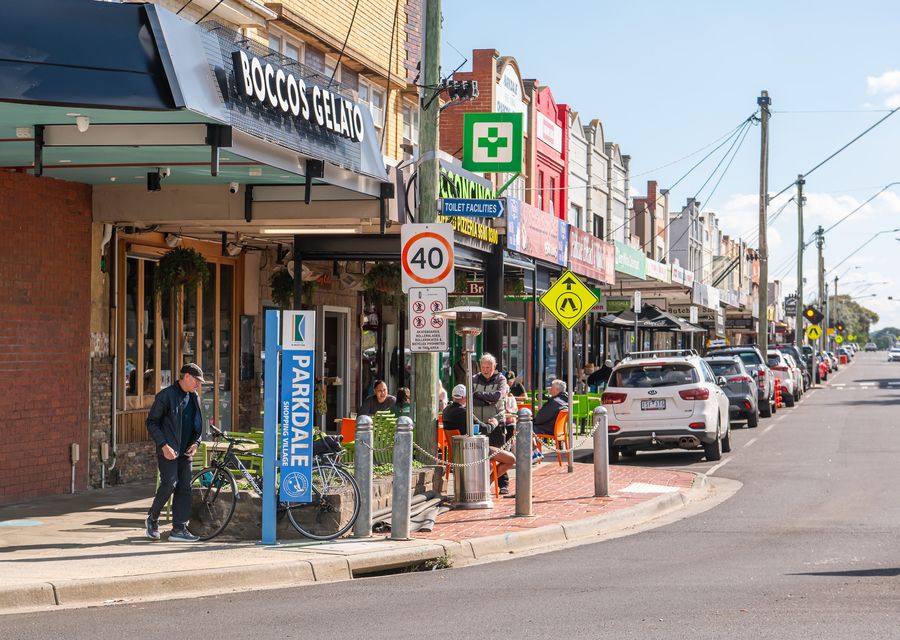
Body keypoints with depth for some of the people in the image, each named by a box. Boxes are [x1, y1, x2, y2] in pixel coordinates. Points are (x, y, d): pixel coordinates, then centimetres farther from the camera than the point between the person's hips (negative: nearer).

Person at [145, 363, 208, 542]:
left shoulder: (194, 398, 13)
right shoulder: (166, 395, -7)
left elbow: (198, 424, 23)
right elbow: (152, 422, -7)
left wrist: (195, 442, 4)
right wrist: (164, 445, -16)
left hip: (185, 451, 6)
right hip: (168, 450, -6)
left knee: (184, 487, 0)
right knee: (170, 483, -16)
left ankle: (179, 529, 2)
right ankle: (152, 519, 5)